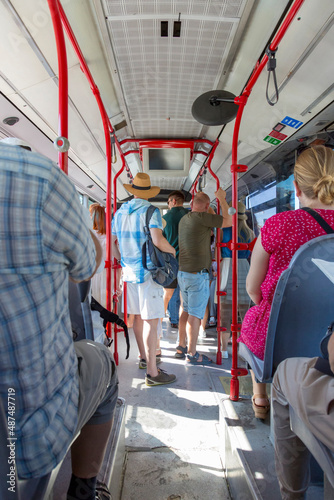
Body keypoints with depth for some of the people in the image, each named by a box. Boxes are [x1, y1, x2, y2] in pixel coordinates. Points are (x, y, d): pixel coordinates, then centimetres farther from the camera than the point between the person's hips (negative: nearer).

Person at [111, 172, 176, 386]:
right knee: (151, 321, -4)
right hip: (148, 272, -7)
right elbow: (158, 240, -26)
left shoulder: (120, 212, 10)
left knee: (139, 317, 18)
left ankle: (144, 357, 34)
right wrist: (172, 249, -6)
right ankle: (152, 372, 0)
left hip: (130, 272, 7)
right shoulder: (150, 211, -10)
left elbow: (112, 244, 14)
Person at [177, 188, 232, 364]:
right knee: (195, 315, 0)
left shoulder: (183, 219, 12)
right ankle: (192, 354, 9)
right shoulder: (202, 217, -14)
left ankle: (181, 348, 27)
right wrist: (222, 199, -1)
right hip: (197, 274, -9)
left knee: (186, 311, 18)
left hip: (182, 272, 9)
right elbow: (229, 221, -10)